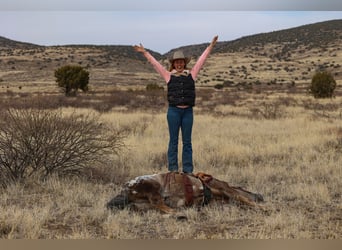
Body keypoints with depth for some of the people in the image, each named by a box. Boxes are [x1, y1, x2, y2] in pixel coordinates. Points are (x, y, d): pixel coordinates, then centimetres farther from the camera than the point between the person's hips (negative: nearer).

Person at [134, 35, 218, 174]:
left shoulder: (191, 74, 10)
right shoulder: (169, 75, 7)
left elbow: (201, 60, 13)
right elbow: (155, 63, 10)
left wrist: (210, 46, 14)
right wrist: (145, 53, 10)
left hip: (188, 111, 1)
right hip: (173, 111, -1)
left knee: (187, 141, 6)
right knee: (173, 141, 3)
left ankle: (188, 170, 10)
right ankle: (173, 169, 8)